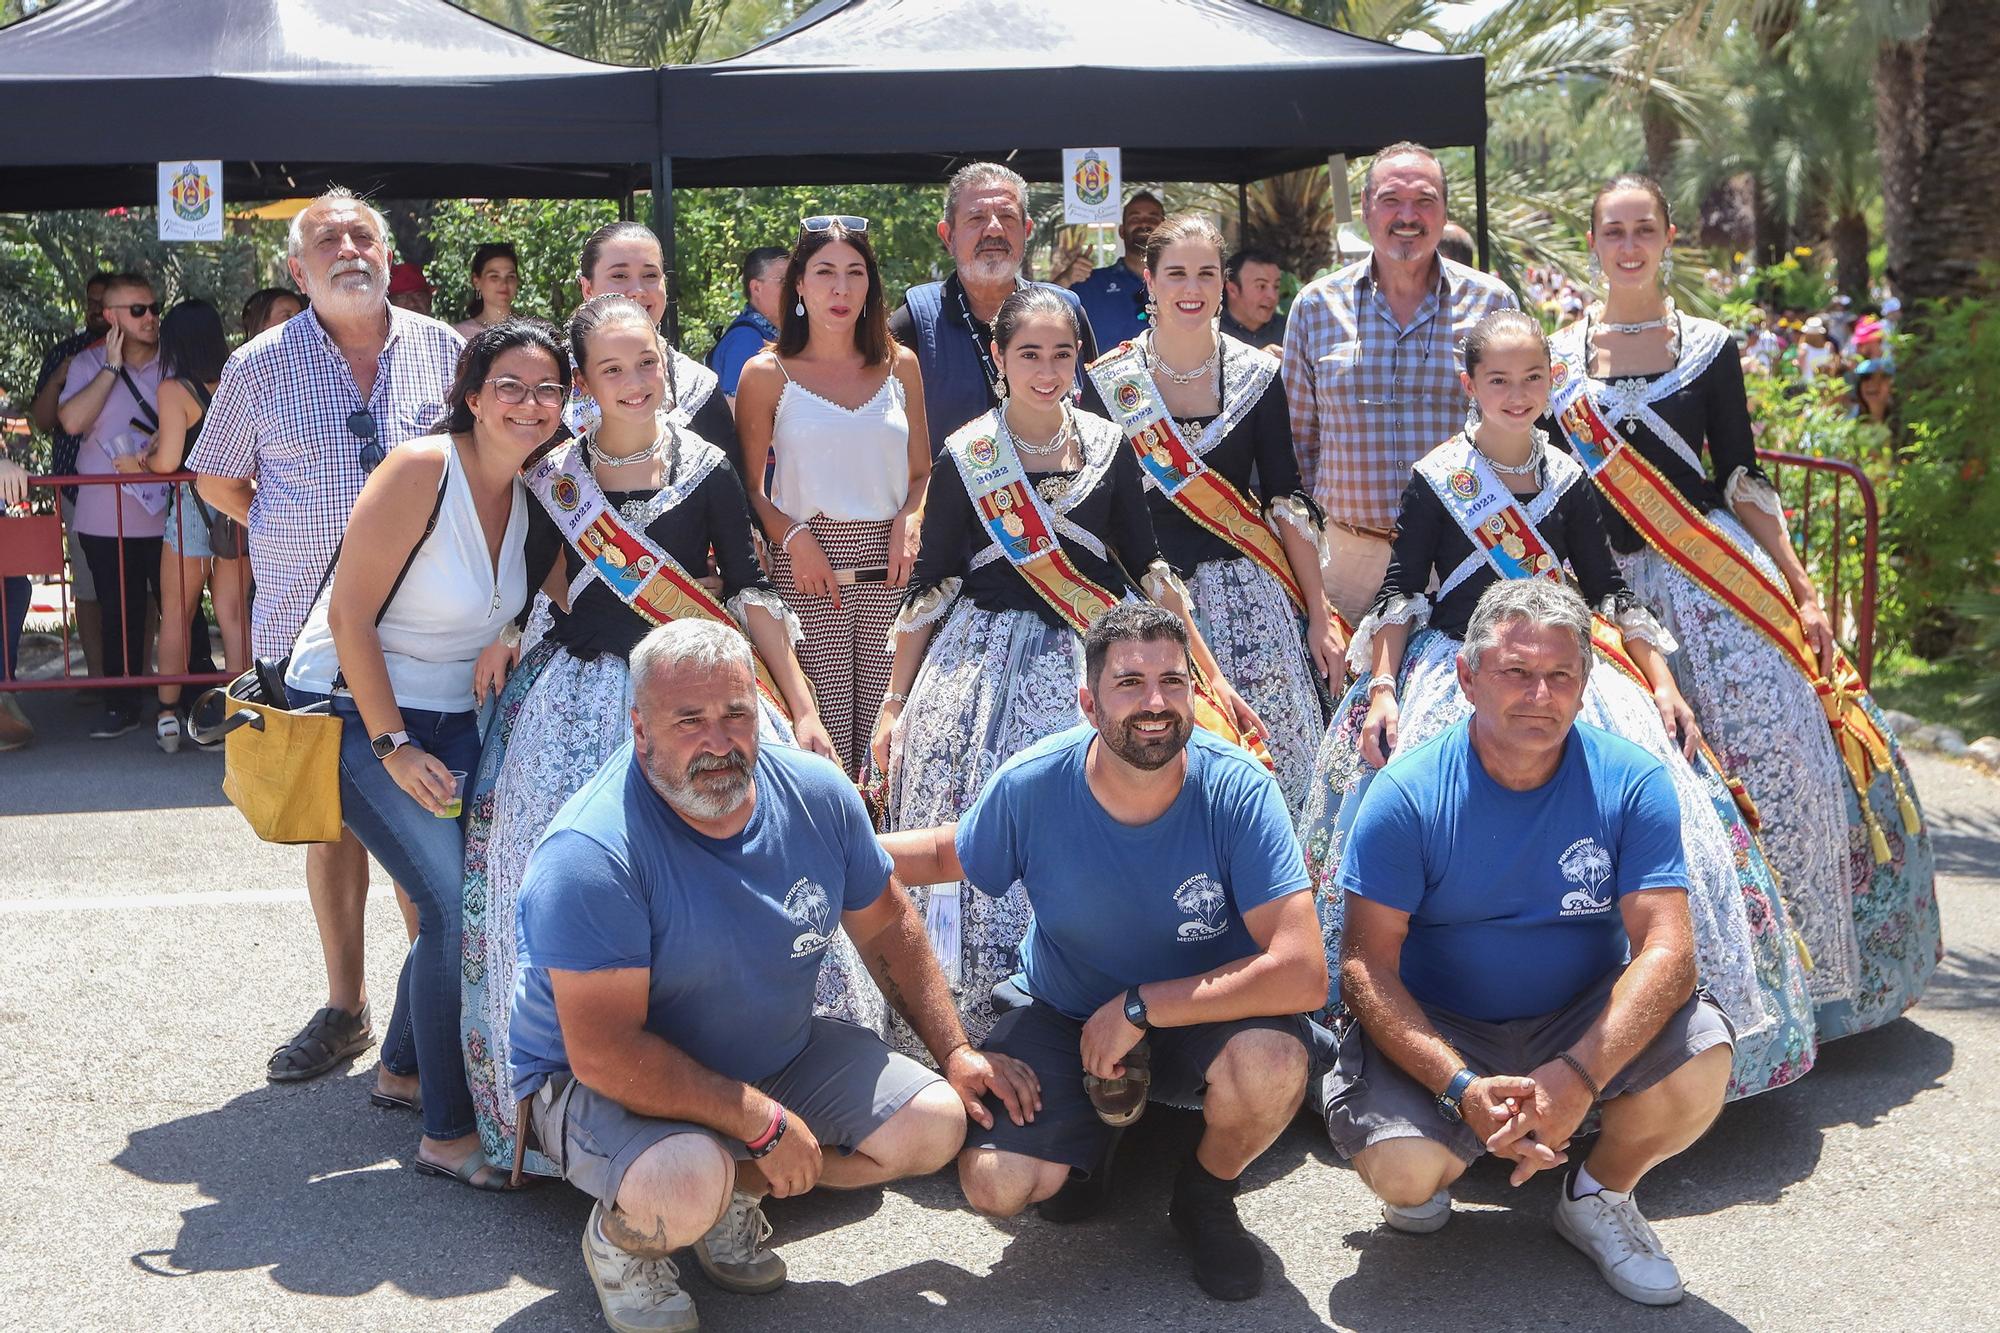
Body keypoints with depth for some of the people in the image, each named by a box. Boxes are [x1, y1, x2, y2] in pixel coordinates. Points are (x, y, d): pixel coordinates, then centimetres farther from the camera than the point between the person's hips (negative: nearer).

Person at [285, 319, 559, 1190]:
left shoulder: (530, 488, 1)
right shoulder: (422, 471, -21)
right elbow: (351, 614, -20)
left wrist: (512, 635, -6)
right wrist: (393, 747, -19)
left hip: (448, 717, 8)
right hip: (354, 711, -7)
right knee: (456, 904, -19)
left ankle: (404, 1070, 30)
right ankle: (448, 1134, -8)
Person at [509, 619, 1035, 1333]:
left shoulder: (816, 793, -10)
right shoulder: (591, 856, -30)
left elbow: (885, 924, 7)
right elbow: (605, 1053, -31)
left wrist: (955, 1051, 4)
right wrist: (764, 1125, -27)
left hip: (777, 1052, 7)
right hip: (607, 1083, -6)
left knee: (935, 1126, -6)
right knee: (684, 1191, -37)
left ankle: (735, 1193, 12)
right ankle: (619, 1233, 1)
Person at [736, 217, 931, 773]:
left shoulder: (899, 365, 12)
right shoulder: (767, 374, 3)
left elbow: (922, 473, 18)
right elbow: (749, 488, 4)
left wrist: (908, 522, -2)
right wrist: (794, 538, -12)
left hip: (888, 563, 3)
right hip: (806, 563, -3)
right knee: (825, 731, -9)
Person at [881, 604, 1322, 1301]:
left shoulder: (1237, 790, -25)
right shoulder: (1030, 786, -18)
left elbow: (1302, 974, -32)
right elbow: (947, 854, 6)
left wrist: (1138, 1008, -28)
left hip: (1205, 1014, -1)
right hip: (1065, 1015, 2)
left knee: (1272, 1061, -36)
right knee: (993, 1184, -20)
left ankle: (1207, 1190, 1)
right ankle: (1093, 1126, 17)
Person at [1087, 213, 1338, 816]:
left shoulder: (1256, 375, 4)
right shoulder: (1109, 381, 0)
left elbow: (1288, 502, 5)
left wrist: (1319, 615, 2)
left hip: (1248, 598, 1)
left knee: (1265, 768, -3)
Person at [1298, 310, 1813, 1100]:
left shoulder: (1567, 480, 9)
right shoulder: (1437, 479, 1)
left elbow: (1610, 591, 13)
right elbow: (1401, 591, 1)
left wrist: (1664, 685, 5)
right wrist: (1381, 689, -11)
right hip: (1452, 672, -3)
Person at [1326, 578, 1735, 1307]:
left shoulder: (1631, 781, -11)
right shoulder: (1407, 794, -15)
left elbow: (1666, 946, -19)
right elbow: (1366, 964, -16)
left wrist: (1579, 1075, -35)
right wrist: (1461, 1087, -31)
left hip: (1582, 1022, 2)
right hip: (1437, 1029, -2)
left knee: (1700, 1062, -27)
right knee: (1400, 1167, -29)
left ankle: (1599, 1195, 6)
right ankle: (1426, 1181, 13)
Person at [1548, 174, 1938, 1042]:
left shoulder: (1707, 347, 7)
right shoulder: (1559, 358, 8)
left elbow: (1743, 479, 5)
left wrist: (1803, 593, 0)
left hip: (1716, 578, 0)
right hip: (1610, 587, 1)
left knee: (1771, 763, -7)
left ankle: (1805, 974, 6)